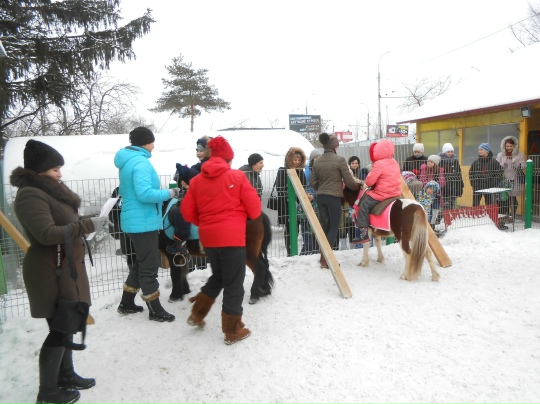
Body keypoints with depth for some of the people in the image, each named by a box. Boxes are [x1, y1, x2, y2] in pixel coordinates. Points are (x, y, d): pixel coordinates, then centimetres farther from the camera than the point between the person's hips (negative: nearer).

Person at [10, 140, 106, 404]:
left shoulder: (47, 189, 14)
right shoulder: (31, 195, -18)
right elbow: (48, 233, -28)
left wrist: (85, 224, 6)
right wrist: (87, 225, -24)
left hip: (65, 267, 10)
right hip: (50, 272, -10)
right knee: (59, 329, -2)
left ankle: (66, 375, 33)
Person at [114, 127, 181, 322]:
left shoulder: (127, 161, 13)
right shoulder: (140, 162, -18)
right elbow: (144, 193, -28)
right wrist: (169, 193, -19)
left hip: (134, 220, 10)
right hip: (143, 221, -10)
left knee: (141, 262, 21)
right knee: (149, 265, 1)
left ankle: (126, 303, 32)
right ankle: (155, 310, 13)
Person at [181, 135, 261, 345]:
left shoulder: (196, 180, 6)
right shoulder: (237, 177, -6)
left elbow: (187, 212, 6)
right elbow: (254, 208, -6)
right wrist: (246, 217, 16)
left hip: (208, 238, 5)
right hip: (232, 238, -5)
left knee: (218, 277, 27)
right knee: (234, 283, 6)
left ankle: (197, 314, 29)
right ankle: (233, 331, 16)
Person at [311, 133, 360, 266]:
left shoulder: (317, 161, 6)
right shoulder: (340, 159, -10)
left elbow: (313, 182, 9)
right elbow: (349, 181, -8)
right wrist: (358, 186, 11)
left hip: (320, 197, 6)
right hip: (334, 197, -6)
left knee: (324, 225, 13)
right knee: (334, 227, 3)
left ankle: (324, 256, 18)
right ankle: (324, 258, -1)